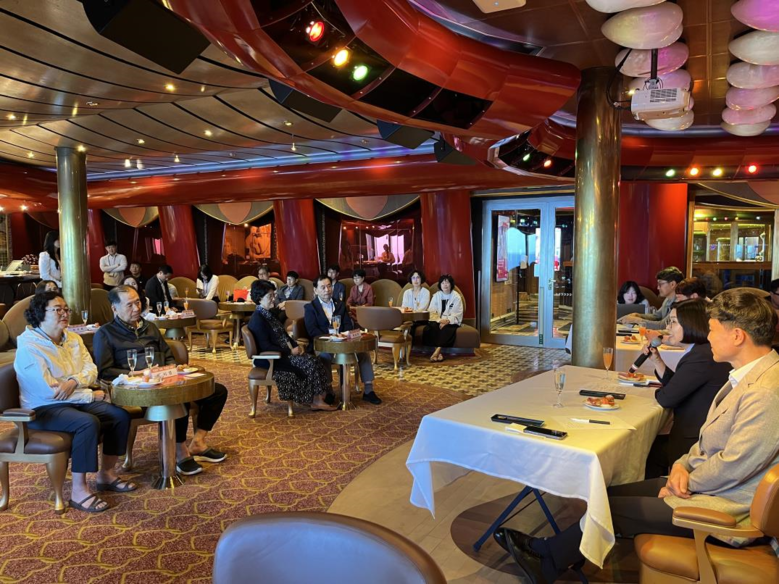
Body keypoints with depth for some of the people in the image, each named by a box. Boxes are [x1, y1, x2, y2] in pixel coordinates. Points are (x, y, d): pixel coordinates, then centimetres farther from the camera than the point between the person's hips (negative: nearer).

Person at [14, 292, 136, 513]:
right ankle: (78, 491, -25)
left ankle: (106, 473, 5)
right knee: (88, 423, -33)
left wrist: (73, 382, -21)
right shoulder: (29, 347, -15)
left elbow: (91, 371, 2)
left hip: (75, 401, 8)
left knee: (121, 415, -10)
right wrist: (92, 396, -16)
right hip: (44, 409, -8)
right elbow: (50, 391, -21)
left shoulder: (73, 339, 9)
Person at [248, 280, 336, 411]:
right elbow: (265, 346, -23)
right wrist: (290, 351, -19)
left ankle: (320, 397, -11)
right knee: (310, 364, -17)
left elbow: (283, 335, 18)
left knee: (314, 360, -7)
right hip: (272, 360, -9)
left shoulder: (268, 314, 14)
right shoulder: (257, 319, -16)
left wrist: (295, 346, -1)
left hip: (284, 353, 9)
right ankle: (316, 400, -7)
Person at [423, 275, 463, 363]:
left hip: (451, 322, -2)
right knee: (428, 328, -29)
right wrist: (439, 320, -21)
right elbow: (432, 312, -3)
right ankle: (438, 352, -34)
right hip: (438, 321, 2)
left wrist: (447, 321, -25)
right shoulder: (436, 295, 7)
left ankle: (437, 351, -40)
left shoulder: (456, 296, -1)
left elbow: (457, 314, -8)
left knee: (447, 329, -37)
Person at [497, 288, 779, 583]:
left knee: (612, 508, -5)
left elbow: (732, 466, -25)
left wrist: (687, 481, -10)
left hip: (725, 506, -9)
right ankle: (560, 555, 17)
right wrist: (683, 465, -4)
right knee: (612, 493, 5)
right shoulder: (747, 376, 6)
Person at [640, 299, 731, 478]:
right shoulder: (704, 351, 9)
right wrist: (656, 359, 7)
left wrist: (657, 393, 3)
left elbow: (667, 398, -20)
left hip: (696, 442, -9)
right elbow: (676, 388, 15)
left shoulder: (702, 357, -24)